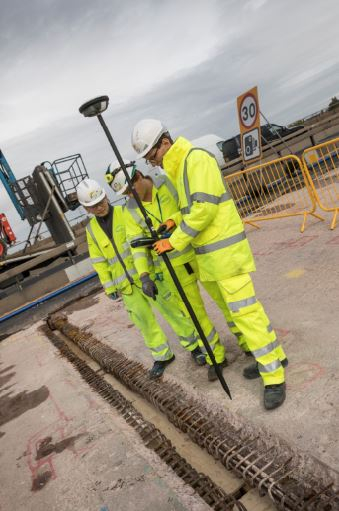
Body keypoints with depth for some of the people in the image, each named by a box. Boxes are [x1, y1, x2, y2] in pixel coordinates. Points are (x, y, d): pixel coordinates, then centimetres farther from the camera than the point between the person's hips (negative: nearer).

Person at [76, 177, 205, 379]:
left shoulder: (126, 213, -7)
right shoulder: (91, 229, 6)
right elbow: (100, 262, 10)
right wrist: (109, 288, 7)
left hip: (149, 273, -4)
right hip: (126, 285, 4)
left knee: (173, 311, 4)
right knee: (145, 322, 12)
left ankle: (194, 346, 24)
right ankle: (163, 356, 30)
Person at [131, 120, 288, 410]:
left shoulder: (197, 159, -14)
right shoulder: (177, 169, 16)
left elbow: (205, 207, -23)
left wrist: (174, 241, -18)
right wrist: (174, 220, 4)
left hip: (226, 252, -10)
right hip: (208, 256, 10)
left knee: (246, 313, -6)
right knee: (232, 311, 16)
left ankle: (274, 377, 7)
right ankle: (274, 357, 30)